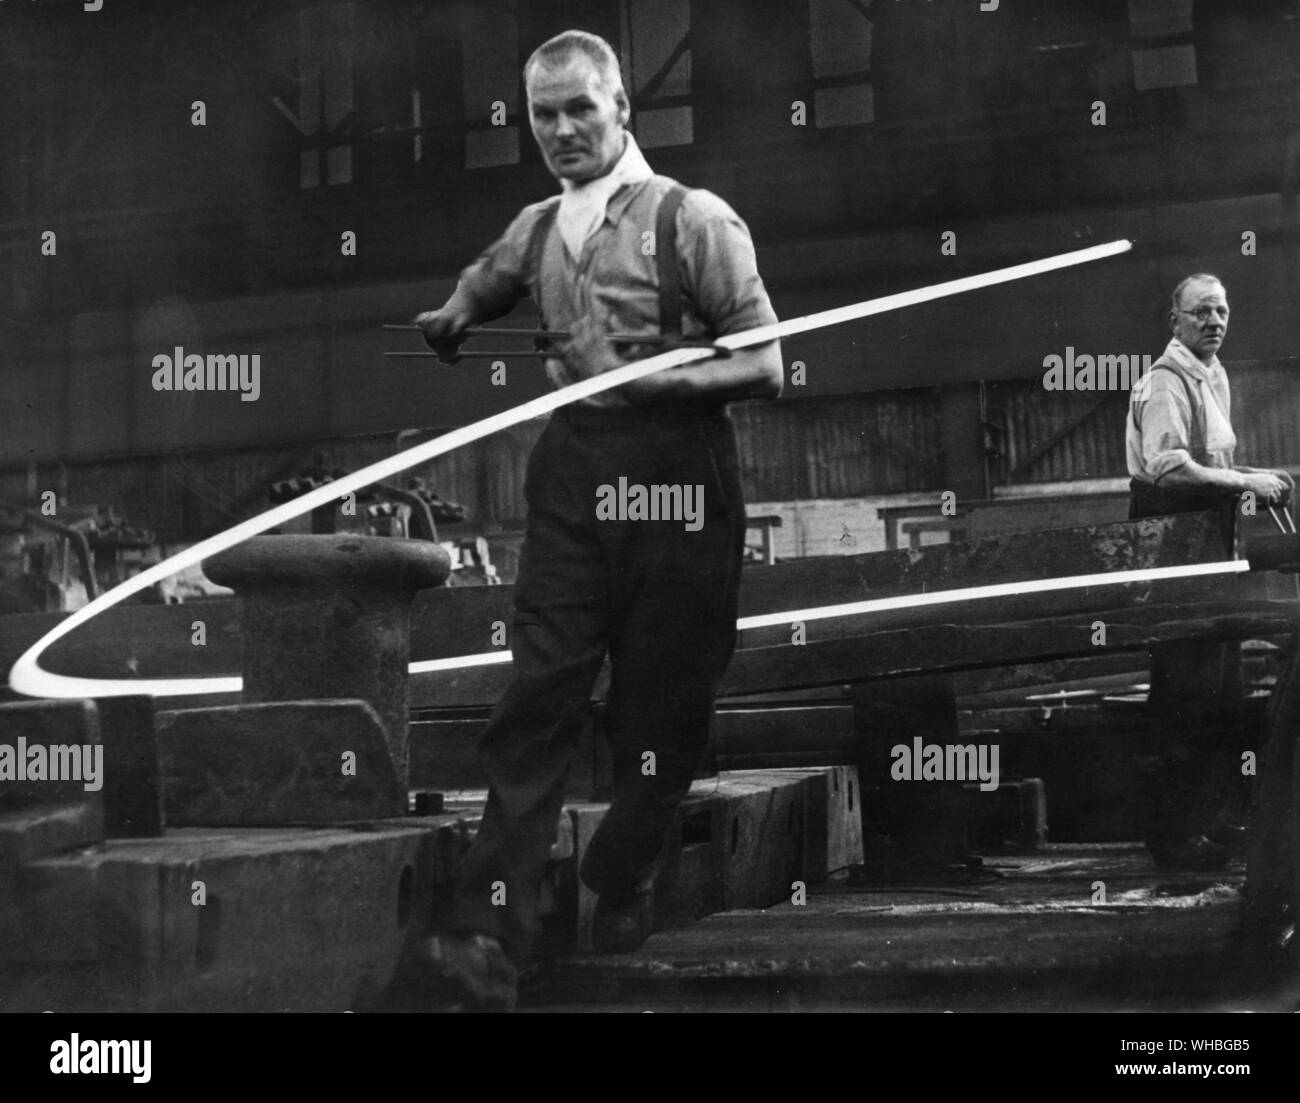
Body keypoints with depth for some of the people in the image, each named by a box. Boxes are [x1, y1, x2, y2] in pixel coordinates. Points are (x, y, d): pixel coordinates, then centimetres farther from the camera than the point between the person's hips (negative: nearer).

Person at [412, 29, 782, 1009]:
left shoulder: (693, 220, -3)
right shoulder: (536, 230, 15)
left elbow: (765, 368, -7)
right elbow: (482, 284, 39)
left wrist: (648, 379, -18)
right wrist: (451, 321, 18)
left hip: (675, 479, -3)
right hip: (572, 477, 4)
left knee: (661, 708, 5)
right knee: (540, 697, -6)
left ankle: (622, 892, 28)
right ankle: (492, 933, -10)